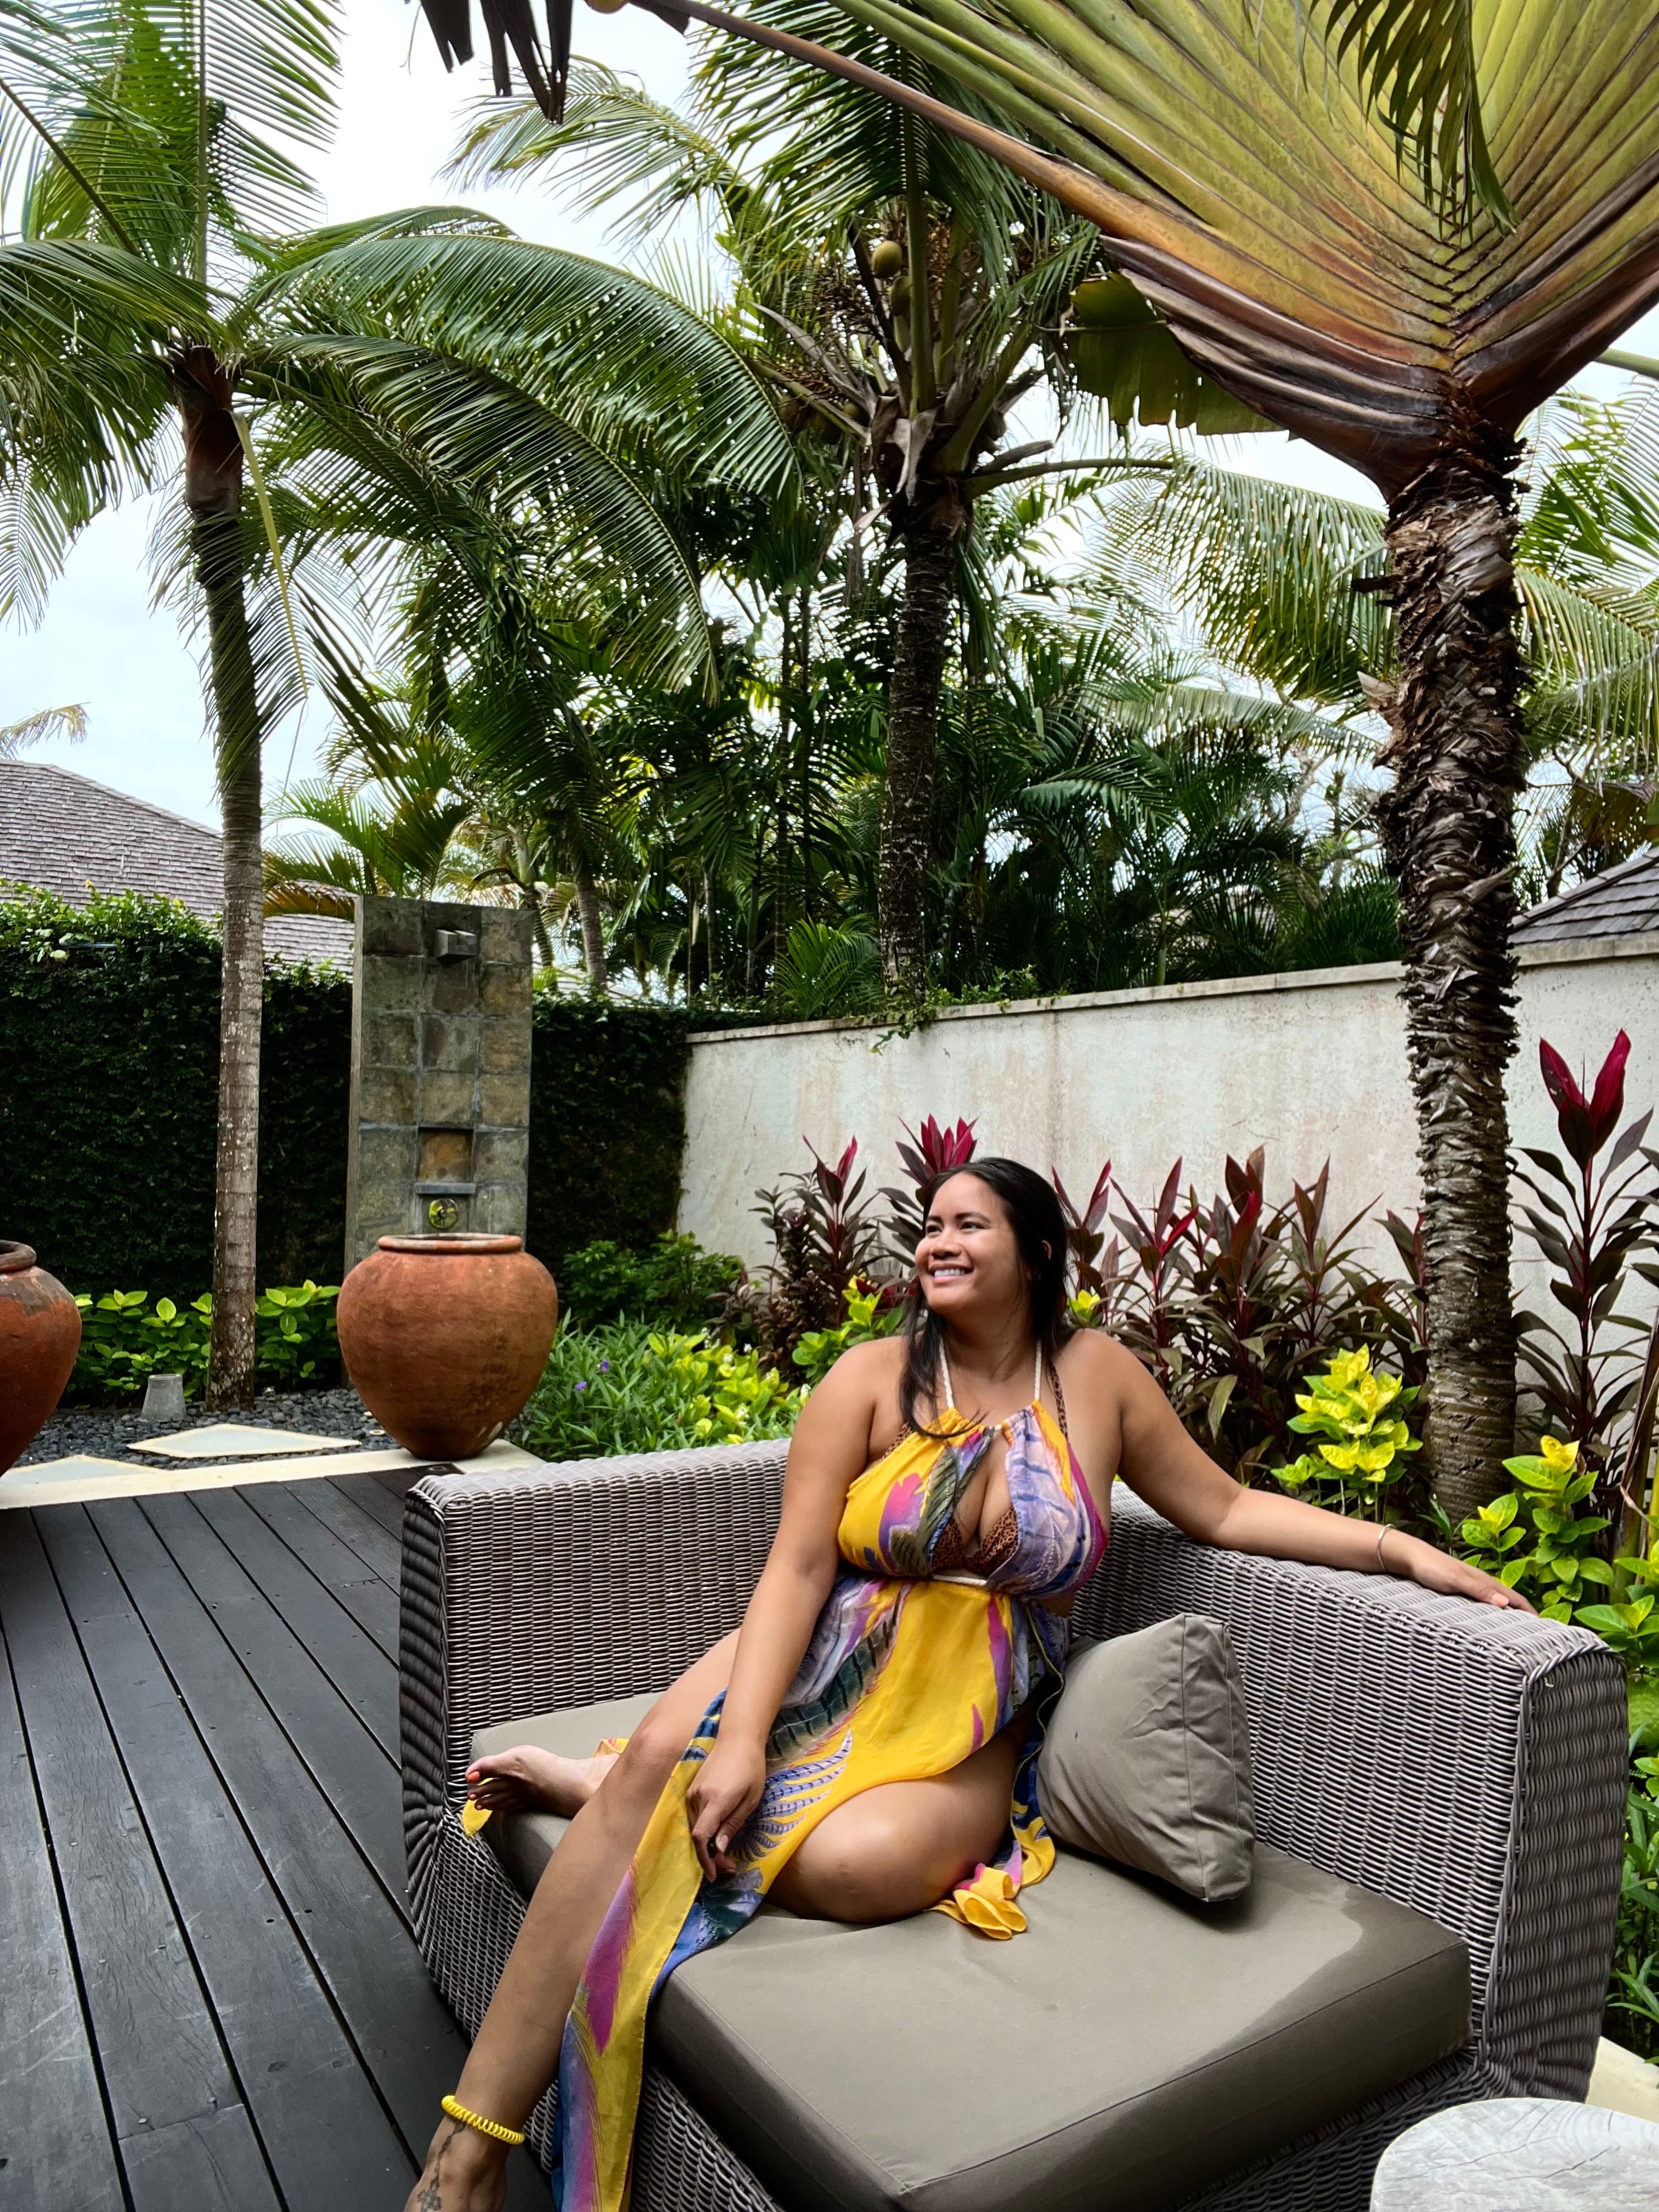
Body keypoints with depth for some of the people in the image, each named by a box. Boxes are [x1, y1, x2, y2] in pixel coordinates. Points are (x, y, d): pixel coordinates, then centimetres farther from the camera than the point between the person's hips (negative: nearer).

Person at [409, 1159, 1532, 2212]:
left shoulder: (1096, 1374, 1)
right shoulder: (874, 1377, -4)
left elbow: (1226, 1508, 8)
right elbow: (798, 1566, -10)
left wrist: (1406, 1548, -2)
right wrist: (740, 1738, -23)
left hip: (972, 1728, 0)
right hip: (827, 1664, 0)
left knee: (860, 1862, -33)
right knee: (660, 1754, -30)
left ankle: (602, 1786, -6)